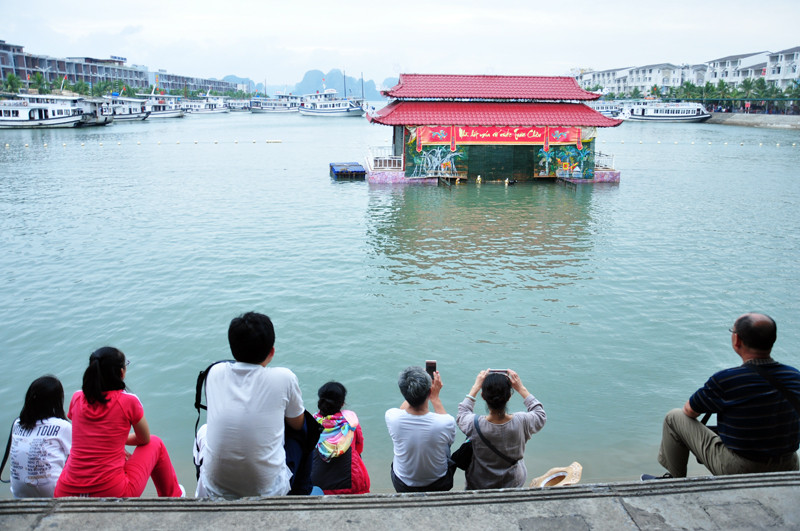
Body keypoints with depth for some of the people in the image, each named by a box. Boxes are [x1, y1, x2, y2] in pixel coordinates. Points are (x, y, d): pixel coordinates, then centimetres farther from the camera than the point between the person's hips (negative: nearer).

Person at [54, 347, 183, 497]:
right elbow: (145, 440, 9)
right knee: (156, 444, 21)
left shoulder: (77, 398, 4)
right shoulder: (128, 401, -8)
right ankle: (173, 495, 39)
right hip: (113, 494, -4)